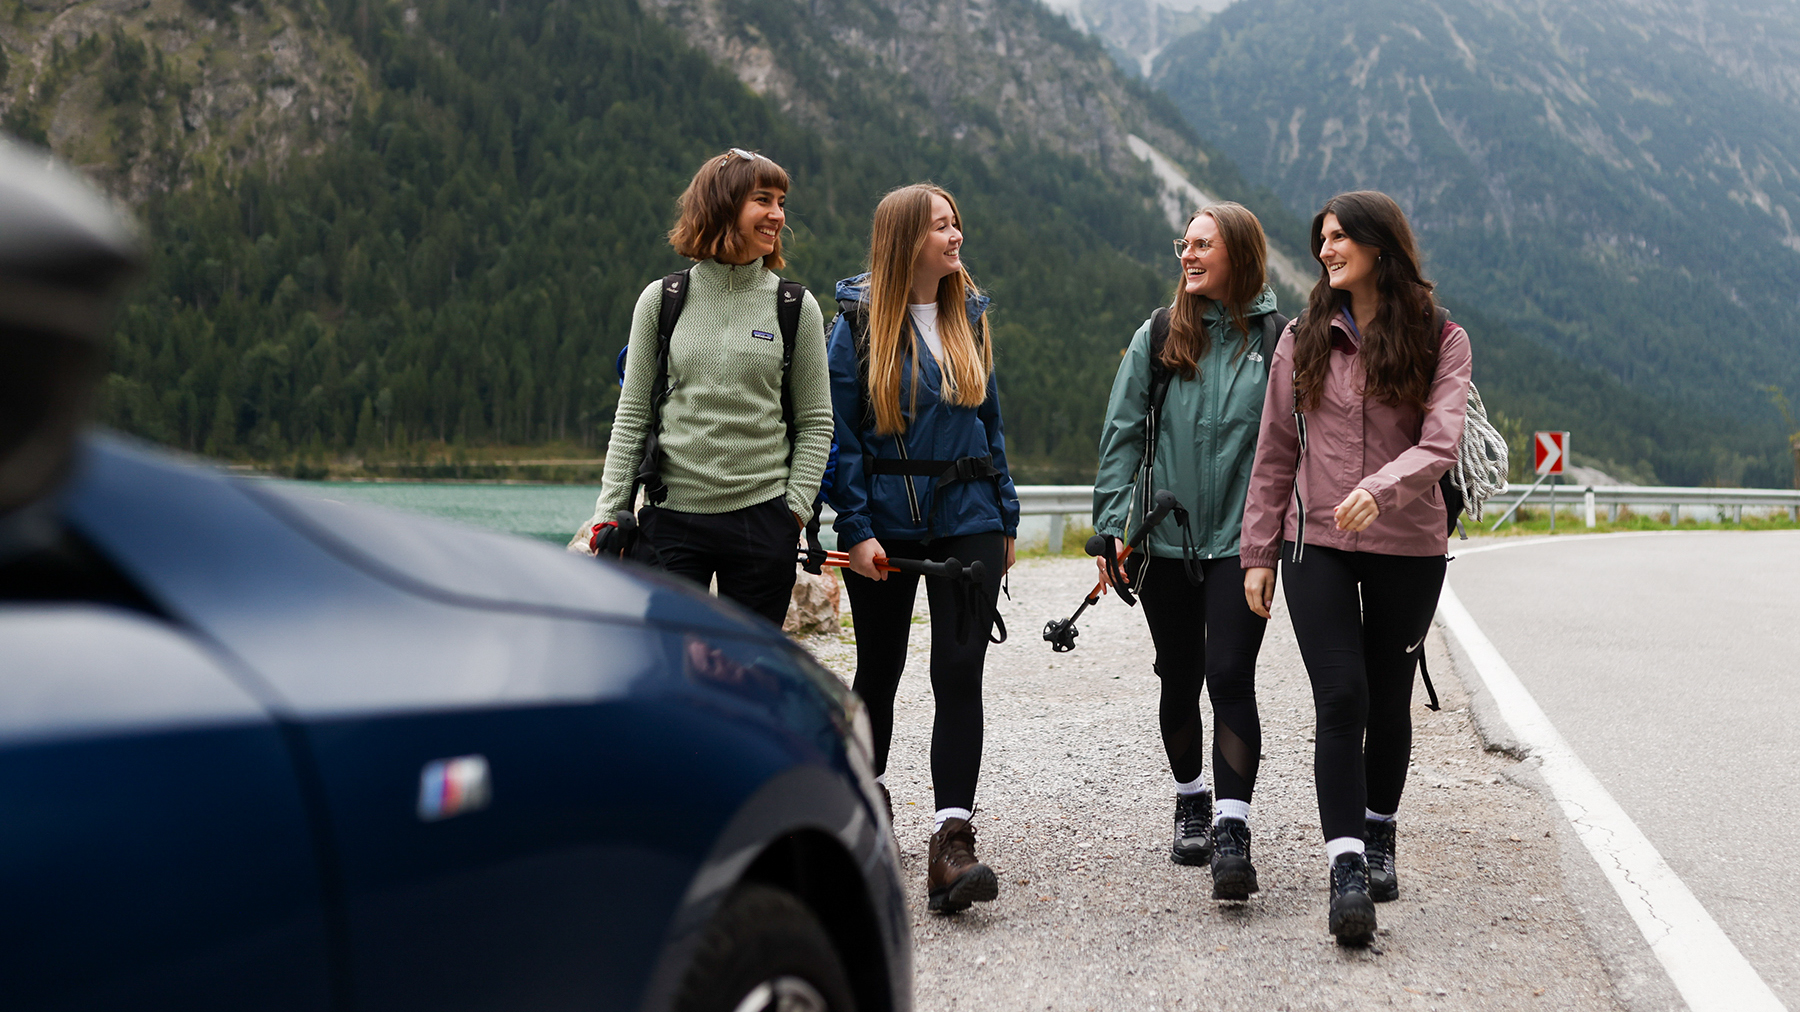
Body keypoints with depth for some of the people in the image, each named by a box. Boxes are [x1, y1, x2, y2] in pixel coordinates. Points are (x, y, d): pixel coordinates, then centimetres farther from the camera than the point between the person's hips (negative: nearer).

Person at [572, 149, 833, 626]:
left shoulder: (797, 308, 2)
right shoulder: (661, 300, 3)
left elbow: (816, 422, 6)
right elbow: (632, 416, 6)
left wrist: (795, 509, -4)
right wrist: (609, 513, 2)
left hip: (762, 518, 0)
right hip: (672, 516, 0)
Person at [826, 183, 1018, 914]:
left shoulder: (970, 316, 10)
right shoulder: (860, 323, -3)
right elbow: (840, 435, -6)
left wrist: (1005, 516, 14)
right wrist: (855, 529, -13)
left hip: (967, 521, 2)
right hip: (886, 525, -2)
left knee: (959, 673, -9)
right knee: (879, 669, 12)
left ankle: (952, 842, -11)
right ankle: (868, 795, 36)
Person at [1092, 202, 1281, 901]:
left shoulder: (1276, 339, 0)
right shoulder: (1157, 338, 5)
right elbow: (1121, 435, 5)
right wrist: (1113, 527, -3)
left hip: (1241, 542, -3)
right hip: (1166, 541, 3)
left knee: (1230, 678, -11)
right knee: (1179, 680, 13)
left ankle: (1232, 832, -10)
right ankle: (1190, 801, 33)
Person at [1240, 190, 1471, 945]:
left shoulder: (1440, 340, 0)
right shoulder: (1304, 339, 5)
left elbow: (1440, 442, -15)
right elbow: (1275, 453, 7)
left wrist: (1381, 488, -34)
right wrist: (1258, 552, 5)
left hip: (1409, 547, 0)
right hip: (1318, 544, 0)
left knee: (1389, 702, 11)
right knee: (1341, 699, -11)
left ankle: (1378, 836, 32)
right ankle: (1346, 866, -12)